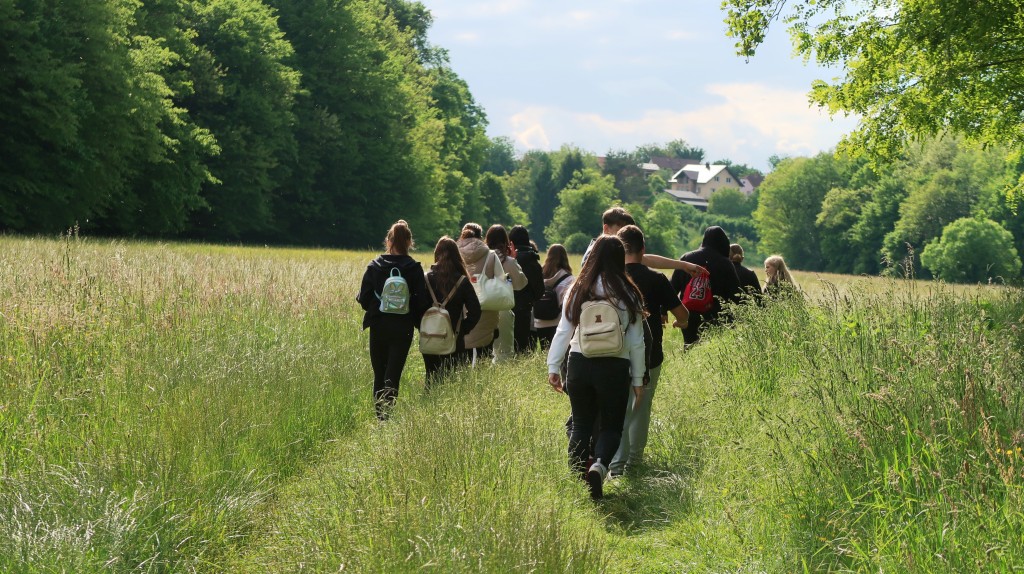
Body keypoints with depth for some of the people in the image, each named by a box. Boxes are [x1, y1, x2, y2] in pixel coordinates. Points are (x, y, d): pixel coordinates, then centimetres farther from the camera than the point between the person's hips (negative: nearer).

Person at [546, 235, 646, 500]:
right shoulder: (628, 294, -3)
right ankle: (599, 465, -18)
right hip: (615, 368, -2)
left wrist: (553, 367, 9)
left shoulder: (578, 290, 1)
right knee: (611, 426, 10)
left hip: (579, 364, 2)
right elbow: (636, 341, 1)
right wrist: (638, 378, 8)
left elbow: (563, 331, 2)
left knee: (581, 425, 16)